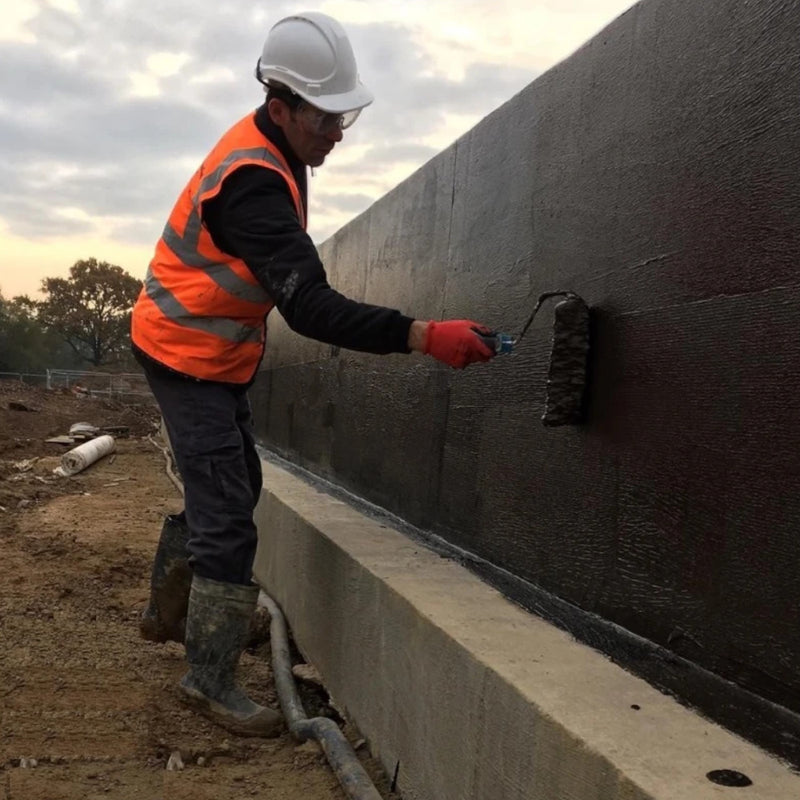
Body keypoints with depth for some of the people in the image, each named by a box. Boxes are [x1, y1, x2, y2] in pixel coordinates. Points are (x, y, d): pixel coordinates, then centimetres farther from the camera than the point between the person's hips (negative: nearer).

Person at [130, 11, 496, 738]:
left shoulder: (272, 150, 3)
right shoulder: (253, 182, -29)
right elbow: (309, 307, -37)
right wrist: (424, 336, -43)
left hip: (217, 354, 10)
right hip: (188, 355, -10)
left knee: (232, 489, 18)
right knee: (228, 517, -10)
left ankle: (168, 611, 36)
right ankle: (211, 679, 2)